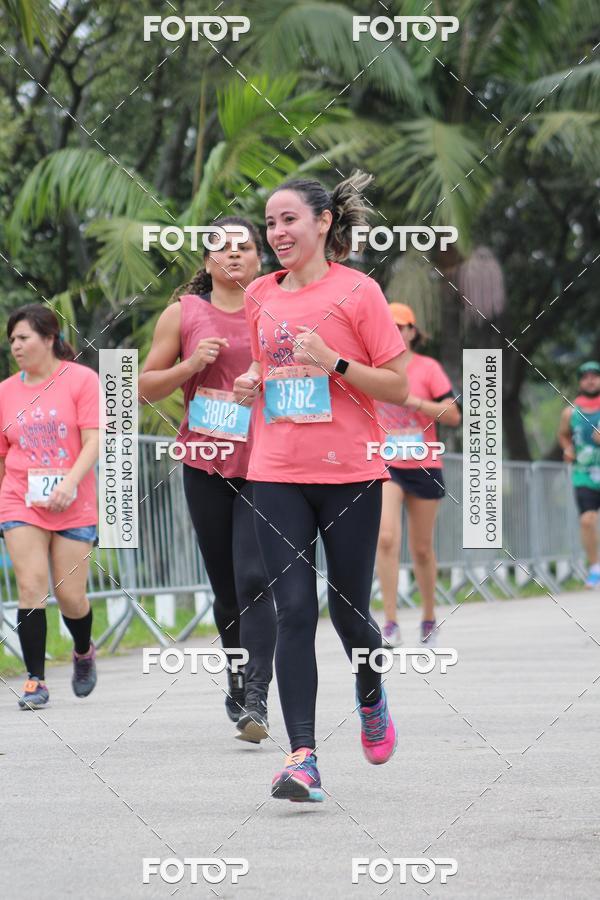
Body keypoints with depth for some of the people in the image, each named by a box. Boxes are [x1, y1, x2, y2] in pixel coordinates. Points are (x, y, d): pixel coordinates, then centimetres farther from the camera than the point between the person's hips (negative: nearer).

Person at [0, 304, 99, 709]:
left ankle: (84, 652, 33)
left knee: (71, 596, 1)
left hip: (73, 507, -2)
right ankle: (36, 680, -6)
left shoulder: (81, 379, -2)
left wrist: (70, 482, -22)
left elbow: (94, 441, -9)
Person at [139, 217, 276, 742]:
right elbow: (146, 386, 9)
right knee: (225, 587, 10)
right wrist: (191, 365, -7)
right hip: (205, 462, 2)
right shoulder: (184, 313, 7)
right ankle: (237, 681, 29)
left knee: (254, 579, -15)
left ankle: (255, 700, -18)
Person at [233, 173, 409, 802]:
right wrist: (251, 385, 3)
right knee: (294, 611, -8)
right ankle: (302, 756, -11)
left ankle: (371, 697, 40)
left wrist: (333, 362, -17)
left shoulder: (358, 291, -5)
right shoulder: (260, 295, 9)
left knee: (347, 609, 6)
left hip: (349, 473, -3)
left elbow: (399, 387, -5)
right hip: (277, 473, 3)